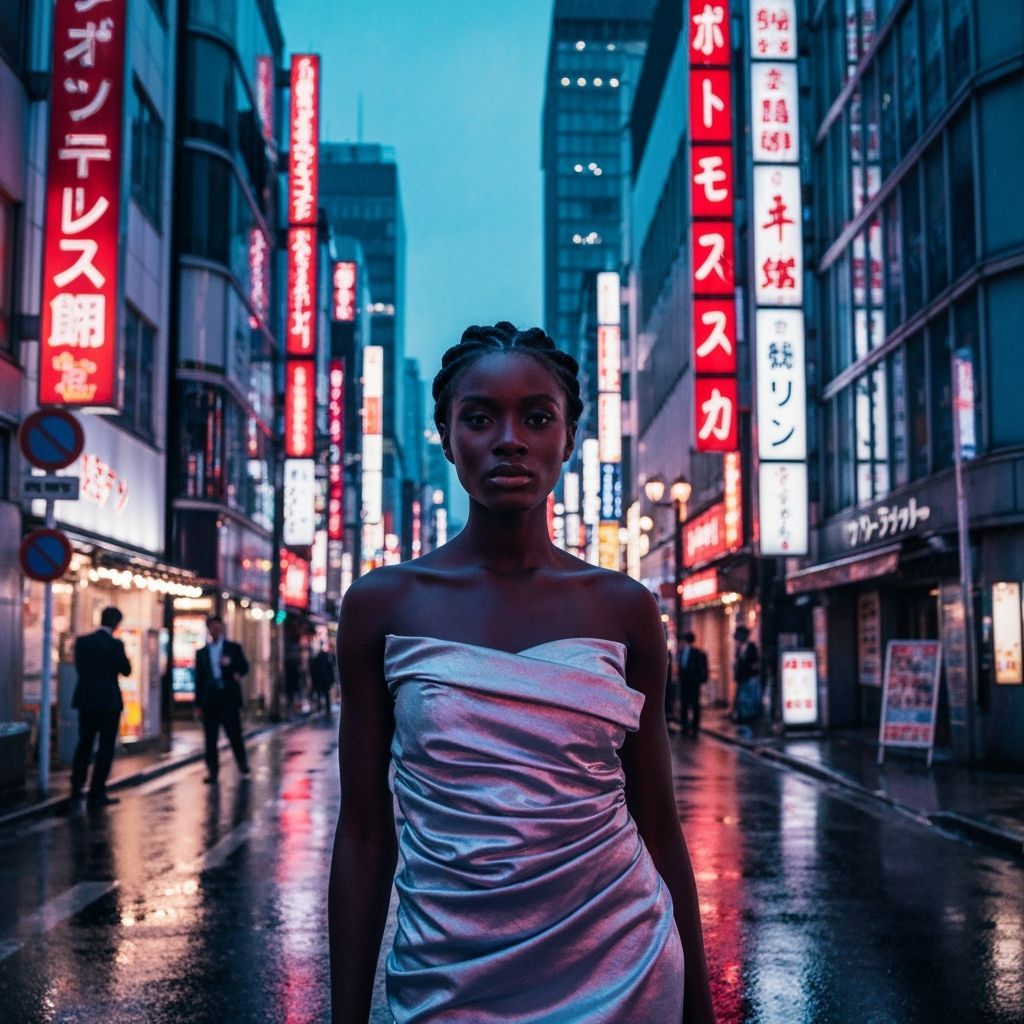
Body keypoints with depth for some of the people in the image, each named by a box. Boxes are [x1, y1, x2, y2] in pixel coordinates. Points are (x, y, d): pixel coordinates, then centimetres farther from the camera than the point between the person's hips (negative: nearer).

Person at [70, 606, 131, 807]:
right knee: (106, 747, 2)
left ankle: (76, 789, 17)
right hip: (108, 701, -5)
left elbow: (79, 667, 10)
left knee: (84, 744, 17)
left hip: (85, 700, 5)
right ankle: (96, 794, 1)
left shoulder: (82, 641, 1)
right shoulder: (115, 644, -14)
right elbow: (126, 670, -5)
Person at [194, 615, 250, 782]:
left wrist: (230, 664, -18)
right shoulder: (201, 652, 14)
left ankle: (243, 764, 13)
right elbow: (199, 678, 11)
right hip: (210, 698, 2)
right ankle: (212, 771, 4)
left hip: (229, 698, -2)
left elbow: (244, 668, 2)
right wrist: (198, 703, 5)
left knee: (234, 733, -4)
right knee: (210, 737, 0)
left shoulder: (234, 648, 9)